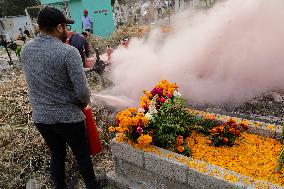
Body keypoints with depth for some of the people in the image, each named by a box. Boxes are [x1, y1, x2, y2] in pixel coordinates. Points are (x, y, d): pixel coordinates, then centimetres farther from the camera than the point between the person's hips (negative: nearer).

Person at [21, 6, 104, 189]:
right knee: (82, 155, 17)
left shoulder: (26, 50, -1)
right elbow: (83, 91, -23)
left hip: (40, 117, 5)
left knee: (57, 155, 25)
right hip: (68, 117, -5)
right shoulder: (68, 52, -21)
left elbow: (36, 80, 9)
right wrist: (84, 102, -1)